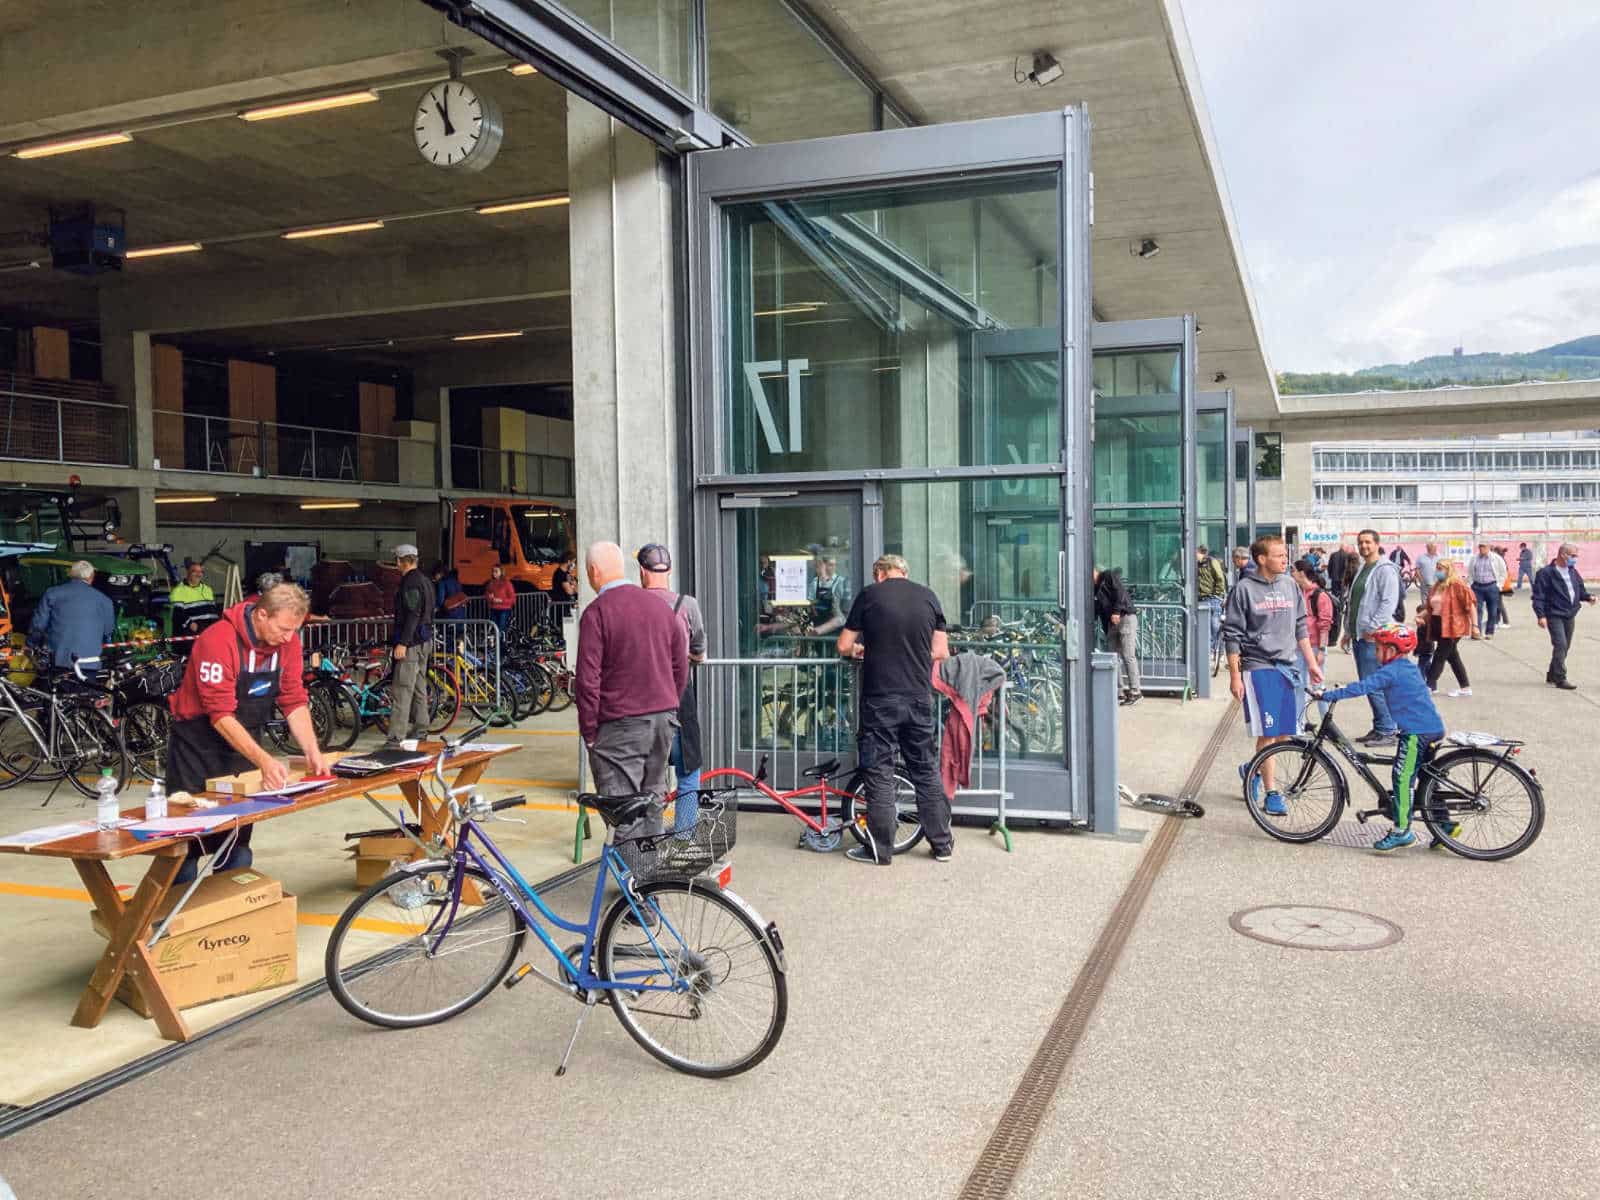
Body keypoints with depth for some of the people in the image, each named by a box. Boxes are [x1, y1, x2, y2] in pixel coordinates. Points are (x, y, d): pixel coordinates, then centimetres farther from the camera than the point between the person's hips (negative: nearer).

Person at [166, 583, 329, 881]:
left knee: (239, 837, 7)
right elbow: (221, 716, -29)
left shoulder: (288, 641, -8)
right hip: (198, 745, -5)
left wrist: (312, 752, -18)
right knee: (188, 838, 1)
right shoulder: (218, 641, -26)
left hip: (244, 742, 5)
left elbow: (294, 702, -5)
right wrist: (263, 760, -37)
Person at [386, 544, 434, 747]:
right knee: (419, 687, 17)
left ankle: (396, 738, -15)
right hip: (425, 641, 10)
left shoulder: (411, 582, -15)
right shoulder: (424, 581, 16)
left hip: (411, 644, -10)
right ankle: (420, 729, 25)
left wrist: (402, 643, -24)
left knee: (401, 690, -12)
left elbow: (413, 615, -22)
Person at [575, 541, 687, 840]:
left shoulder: (596, 612, -11)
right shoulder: (661, 606, 9)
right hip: (664, 720, 6)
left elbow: (587, 678, -13)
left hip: (620, 725, -6)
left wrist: (588, 730, -5)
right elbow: (681, 667, 13)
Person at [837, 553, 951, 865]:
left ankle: (880, 849, 10)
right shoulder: (928, 596, 5)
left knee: (880, 772, 5)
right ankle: (941, 844, 20)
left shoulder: (869, 595, -3)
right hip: (919, 698, 3)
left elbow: (844, 646, -1)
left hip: (880, 699, -3)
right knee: (926, 770, 14)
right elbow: (941, 652, 6)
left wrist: (861, 650, 21)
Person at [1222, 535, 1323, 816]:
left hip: (1288, 666, 5)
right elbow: (1232, 635, -6)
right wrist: (1235, 675, -10)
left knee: (1285, 733, 7)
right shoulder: (1244, 589, -7)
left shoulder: (1290, 585, 9)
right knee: (1268, 734, -4)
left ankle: (1253, 769, 31)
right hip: (1258, 667, -5)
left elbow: (1301, 627, 17)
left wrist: (1312, 663, 13)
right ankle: (1272, 793, 6)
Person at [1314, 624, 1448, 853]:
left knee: (1401, 778, -7)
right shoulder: (1408, 667, 18)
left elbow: (1363, 687, -20)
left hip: (1416, 732, -10)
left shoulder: (1391, 671, -12)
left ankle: (1401, 831, -7)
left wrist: (1329, 695, -19)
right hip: (1434, 729, 10)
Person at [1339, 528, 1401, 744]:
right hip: (1359, 636, 10)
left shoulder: (1385, 569, -9)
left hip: (1374, 637, -10)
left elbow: (1389, 602, -18)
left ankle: (1387, 729, -2)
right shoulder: (1362, 569, 19)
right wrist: (1348, 631, 21)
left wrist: (1373, 627, -20)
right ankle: (1379, 726, 20)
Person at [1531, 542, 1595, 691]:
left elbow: (1580, 589, 22)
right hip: (1554, 615, -8)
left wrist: (1588, 597, 0)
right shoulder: (1546, 573, -11)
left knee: (1565, 647, 13)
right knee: (1560, 645, -15)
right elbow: (1538, 596, -14)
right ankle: (1560, 679, -12)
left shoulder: (1573, 572, 12)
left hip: (1570, 615, 8)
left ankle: (1552, 676, 26)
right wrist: (1541, 615, -21)